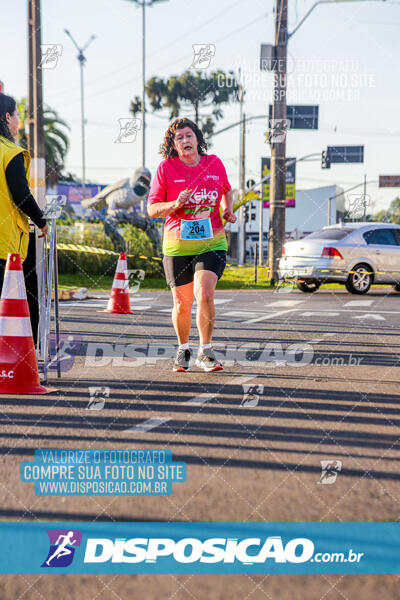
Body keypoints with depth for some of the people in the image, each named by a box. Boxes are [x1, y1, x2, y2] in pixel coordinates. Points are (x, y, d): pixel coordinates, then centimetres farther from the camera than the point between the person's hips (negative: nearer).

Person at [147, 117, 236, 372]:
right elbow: (152, 208, -1)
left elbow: (226, 189, 24)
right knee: (182, 303, 6)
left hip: (212, 242, 0)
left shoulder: (214, 163, 3)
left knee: (204, 295, -19)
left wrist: (228, 210, 5)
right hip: (177, 245, 0)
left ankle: (205, 352, -3)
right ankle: (183, 349, 31)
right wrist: (175, 205, -18)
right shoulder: (166, 168, -3)